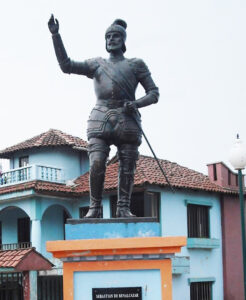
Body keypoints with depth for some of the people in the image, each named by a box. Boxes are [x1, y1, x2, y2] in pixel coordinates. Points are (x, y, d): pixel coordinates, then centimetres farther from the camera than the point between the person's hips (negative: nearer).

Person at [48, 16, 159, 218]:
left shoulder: (136, 65, 14)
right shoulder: (97, 65, 19)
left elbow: (154, 93, 11)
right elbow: (66, 65, 9)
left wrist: (137, 104, -10)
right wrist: (56, 35, 2)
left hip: (127, 121, 0)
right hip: (100, 121, 0)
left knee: (127, 168, -5)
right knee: (96, 164, -15)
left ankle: (123, 208, 5)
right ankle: (95, 208, -7)